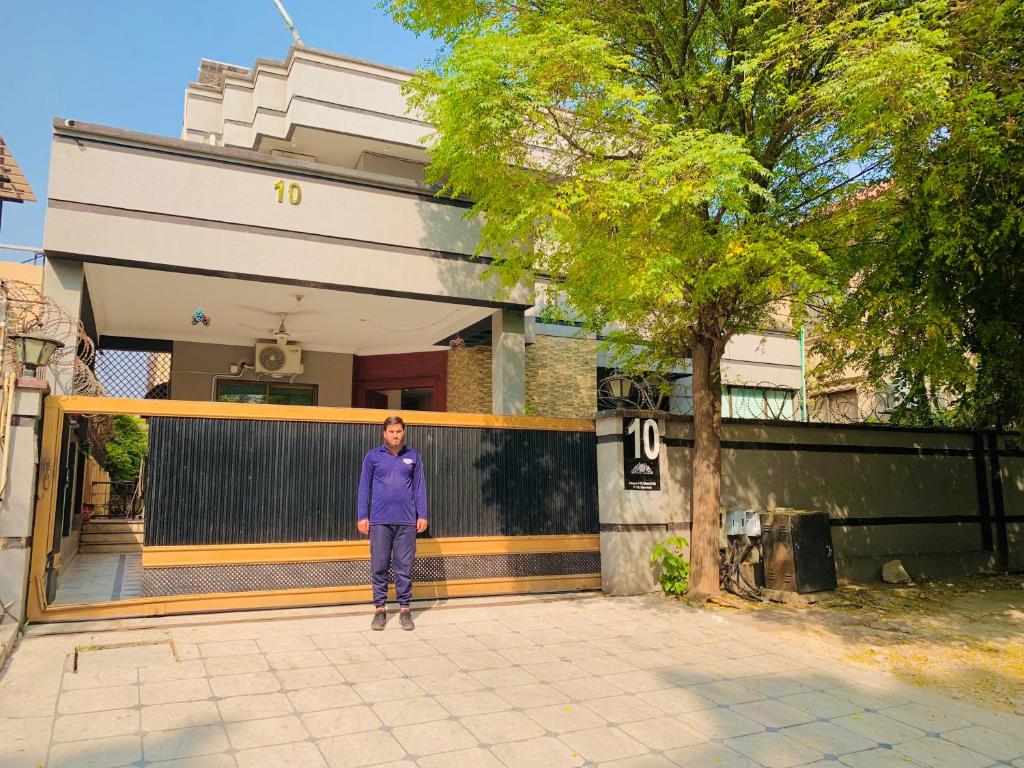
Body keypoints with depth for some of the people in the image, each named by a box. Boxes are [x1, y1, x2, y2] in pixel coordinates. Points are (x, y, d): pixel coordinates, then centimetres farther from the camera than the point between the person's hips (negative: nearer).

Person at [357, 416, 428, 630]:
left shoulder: (413, 456, 7)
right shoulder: (373, 456, 4)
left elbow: (420, 487, 7)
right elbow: (364, 487, 5)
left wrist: (422, 515, 2)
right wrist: (362, 516, 0)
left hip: (407, 521, 1)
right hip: (380, 521, 0)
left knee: (404, 567, 5)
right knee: (379, 566, 5)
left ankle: (404, 609, 15)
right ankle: (380, 609, 16)